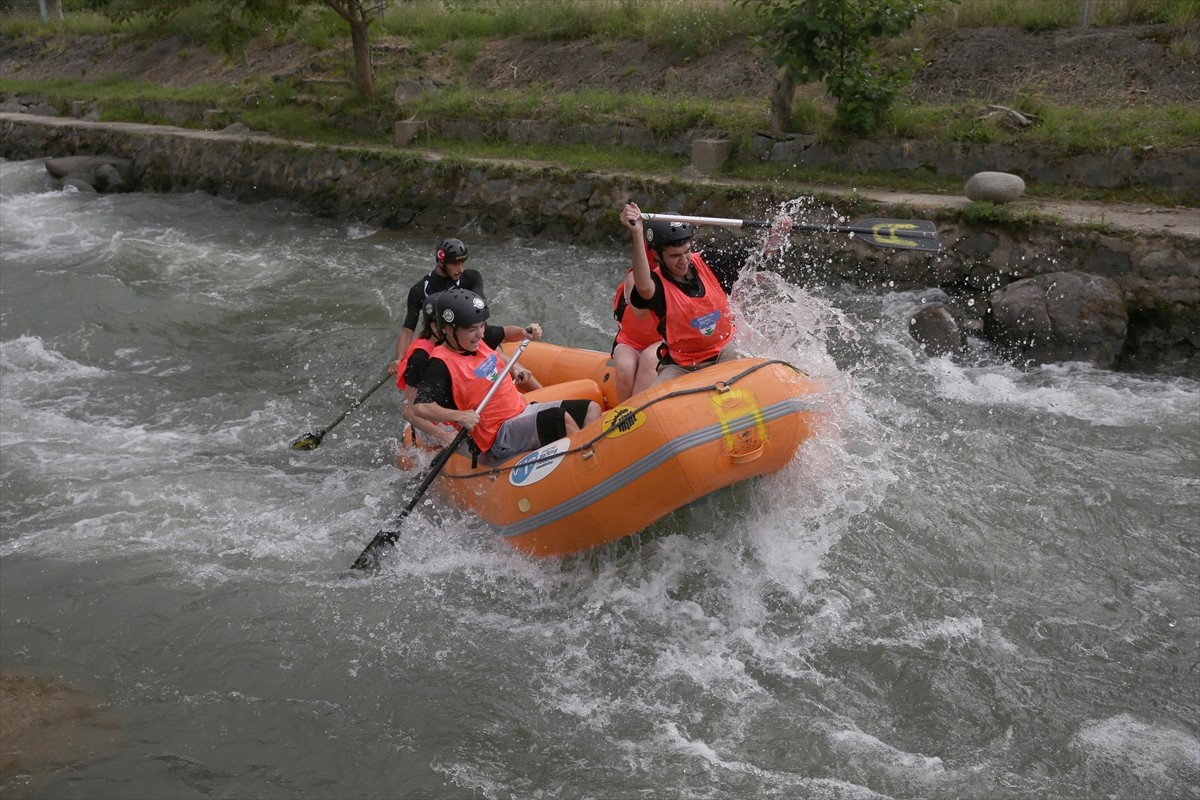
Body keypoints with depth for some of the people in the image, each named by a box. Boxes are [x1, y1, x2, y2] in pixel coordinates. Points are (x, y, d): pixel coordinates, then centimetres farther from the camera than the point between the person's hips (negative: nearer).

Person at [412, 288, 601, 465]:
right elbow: (420, 407, -27)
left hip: (525, 410, 10)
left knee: (591, 409, -2)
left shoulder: (477, 343, 9)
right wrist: (459, 416, -36)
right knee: (563, 418, -28)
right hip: (500, 438, -10)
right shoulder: (442, 363, -16)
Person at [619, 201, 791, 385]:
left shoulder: (710, 264, -3)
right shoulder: (658, 282, -15)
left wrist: (778, 233, -14)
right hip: (679, 366, -2)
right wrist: (637, 234, -53)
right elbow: (644, 288, -43)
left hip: (723, 351, 2)